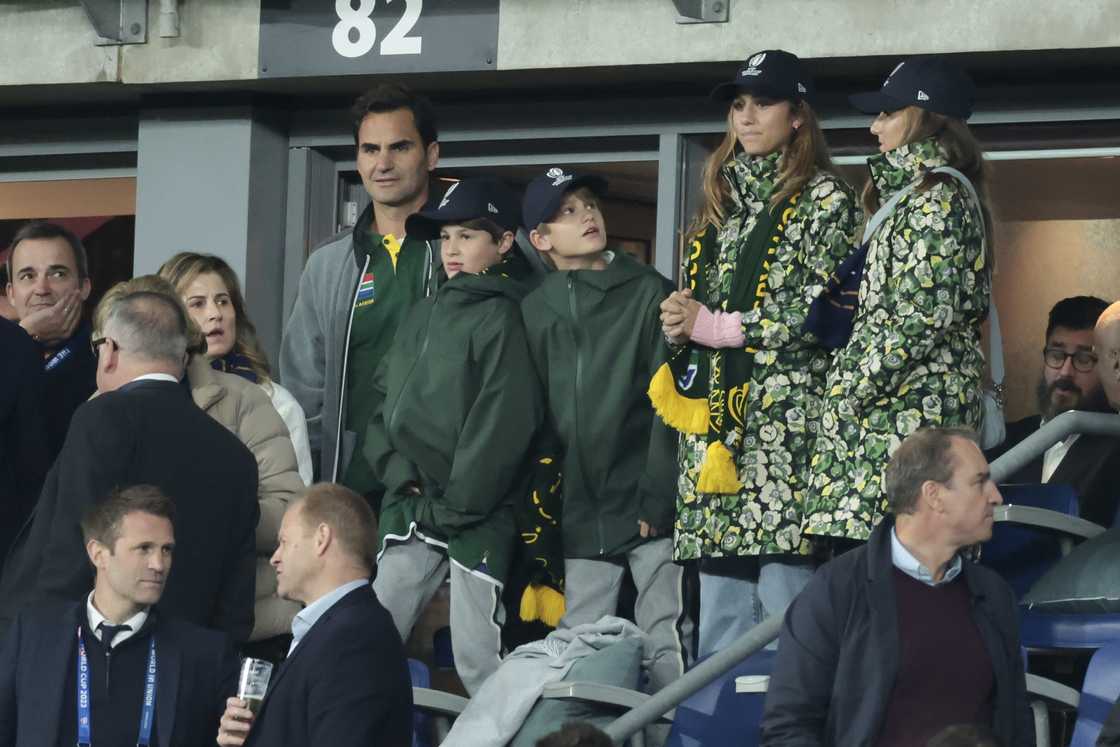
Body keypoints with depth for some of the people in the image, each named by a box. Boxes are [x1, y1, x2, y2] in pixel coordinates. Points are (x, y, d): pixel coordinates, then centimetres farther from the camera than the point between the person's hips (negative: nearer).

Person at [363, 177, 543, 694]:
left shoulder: (502, 318, -6)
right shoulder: (423, 317, 17)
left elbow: (502, 423, -14)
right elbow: (387, 399, 15)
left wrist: (456, 505, -14)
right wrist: (400, 472, -3)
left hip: (477, 517, -7)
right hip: (411, 510, 7)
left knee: (478, 661, -7)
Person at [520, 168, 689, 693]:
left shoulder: (647, 292, 1)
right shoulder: (534, 311, 11)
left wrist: (656, 499, -11)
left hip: (650, 510, -3)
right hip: (581, 520, 4)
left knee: (666, 644, -8)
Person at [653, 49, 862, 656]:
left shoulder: (824, 200, 1)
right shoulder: (722, 202, 21)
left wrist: (720, 327, -8)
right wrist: (679, 324, 1)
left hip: (785, 416, -7)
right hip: (714, 419, 7)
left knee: (784, 579, -12)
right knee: (720, 598, 6)